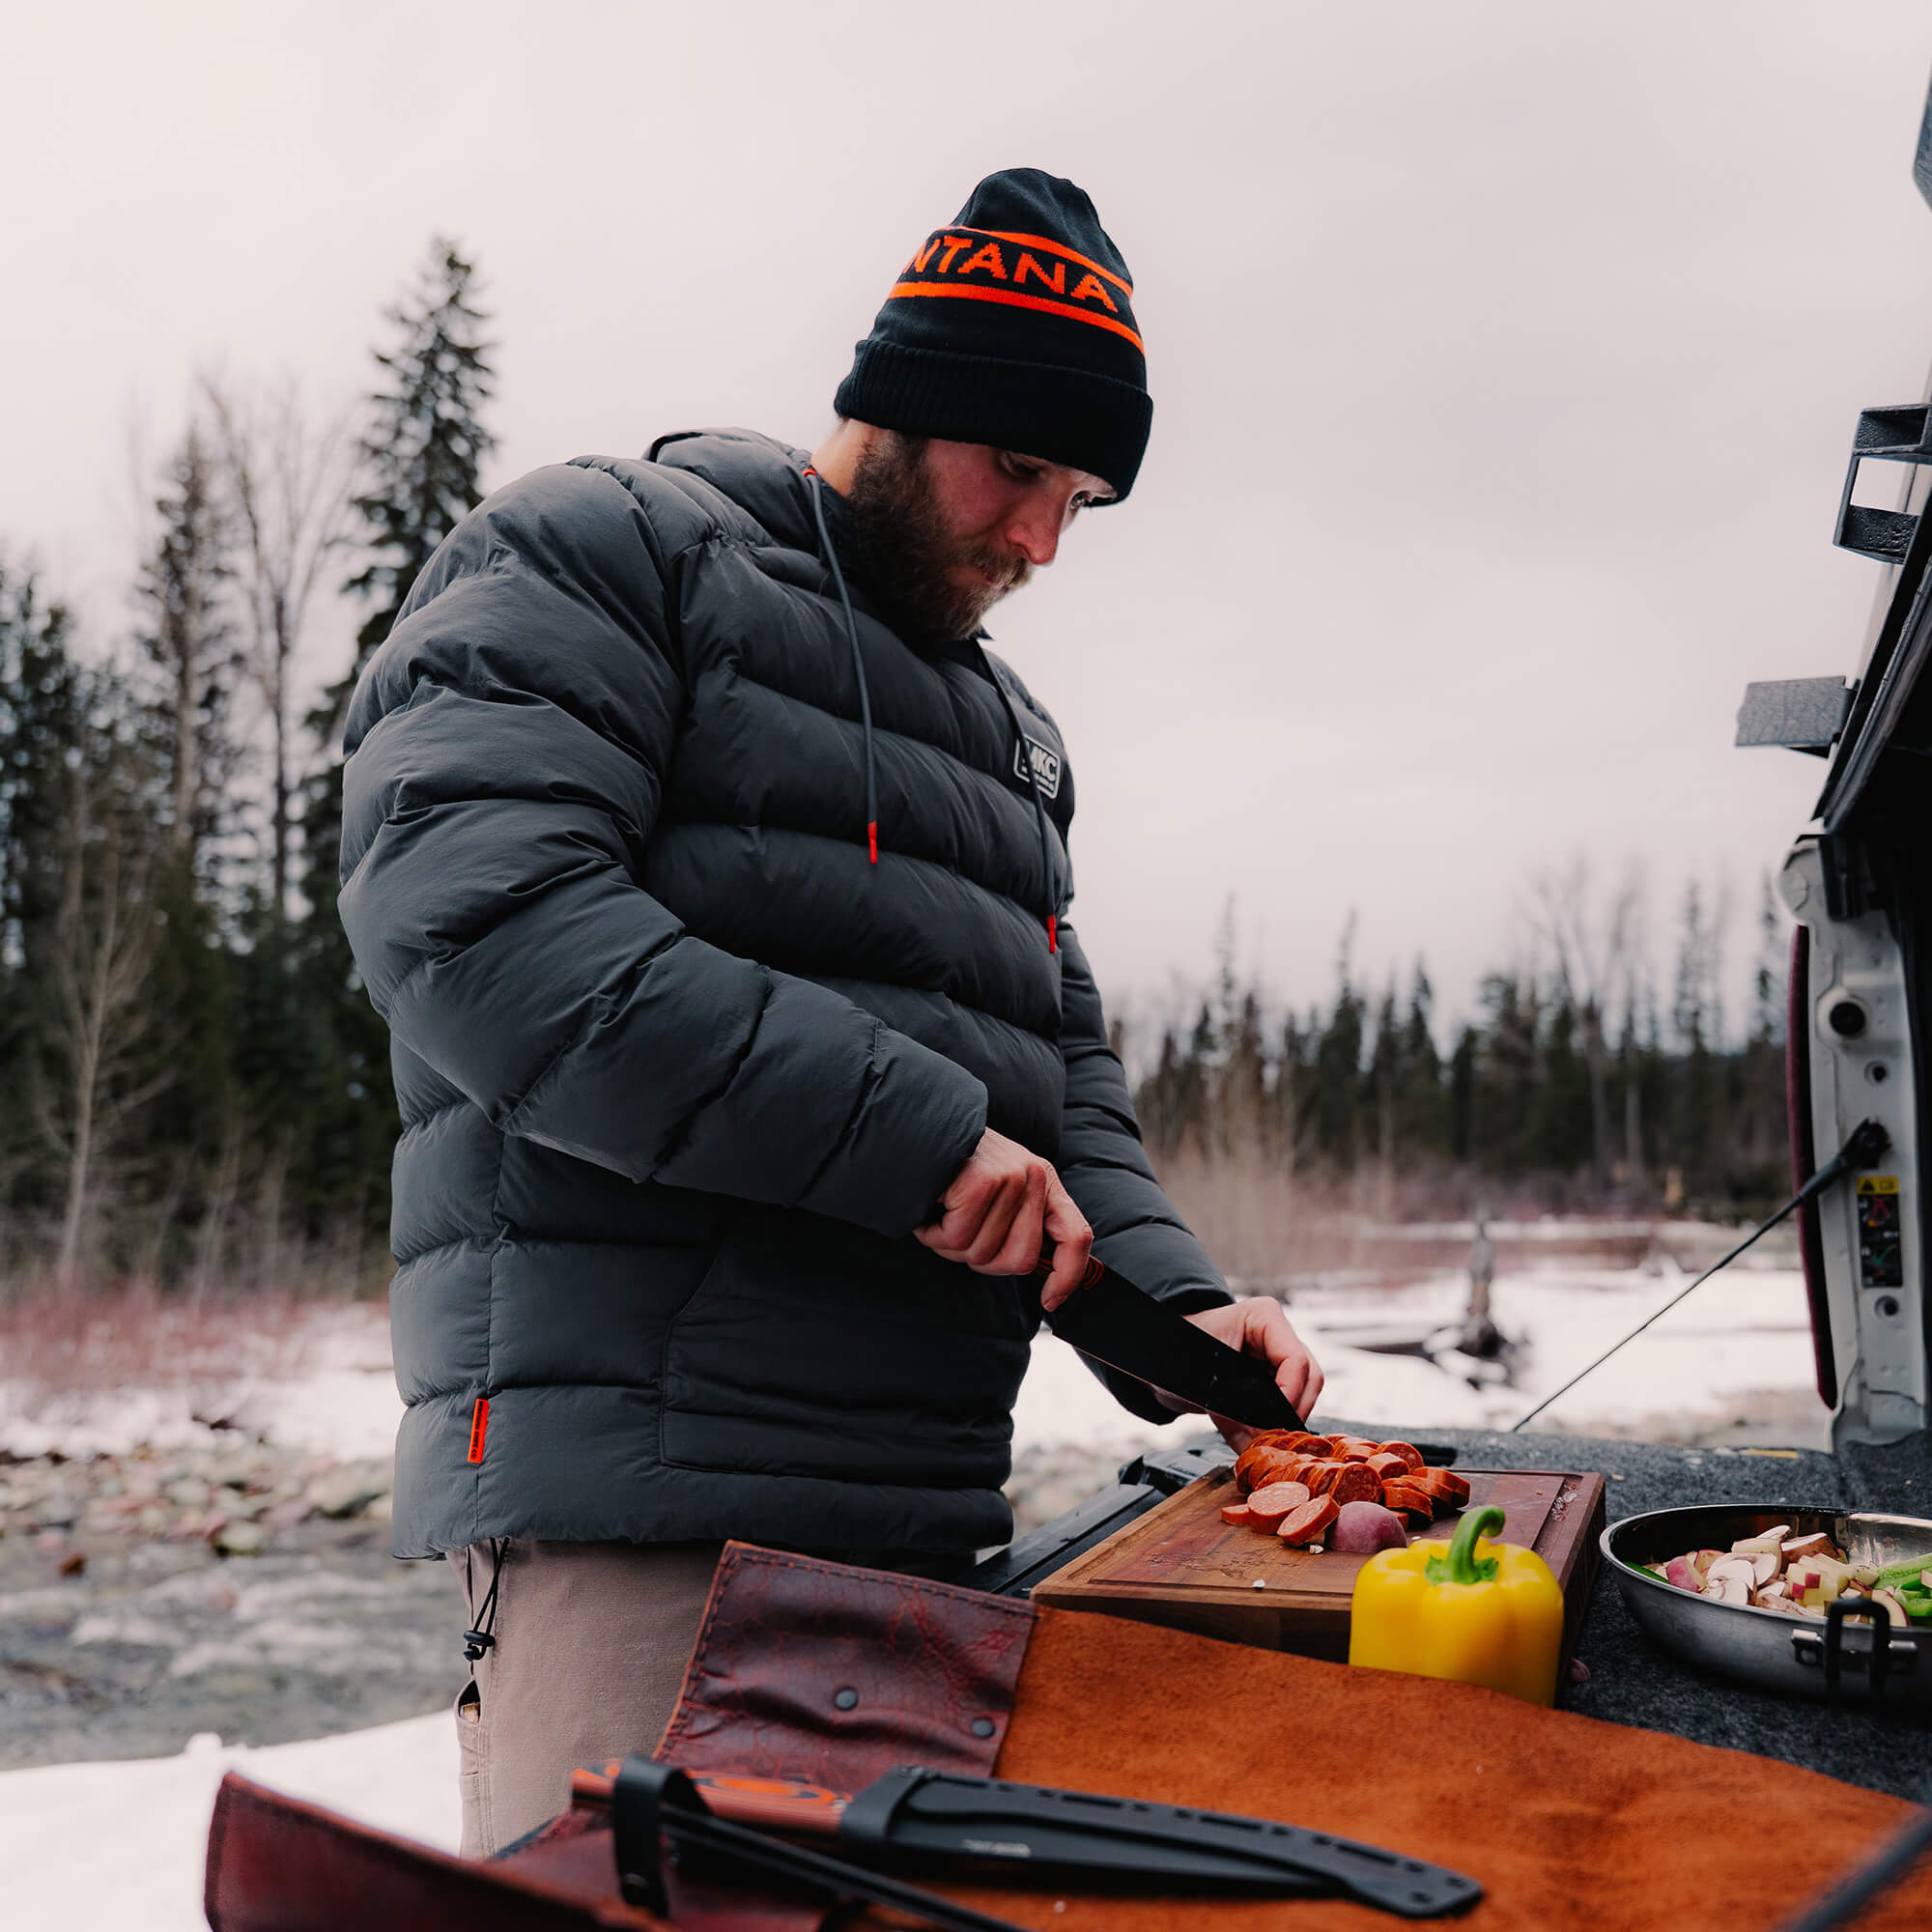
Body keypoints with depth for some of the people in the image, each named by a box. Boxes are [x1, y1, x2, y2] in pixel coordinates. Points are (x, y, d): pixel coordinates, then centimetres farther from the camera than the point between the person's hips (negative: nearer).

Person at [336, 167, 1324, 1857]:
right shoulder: (606, 552, -2)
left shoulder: (1009, 733, 22)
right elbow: (472, 906, -18)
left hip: (931, 1503, 8)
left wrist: (1171, 1297, 2)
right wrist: (910, 1133, -20)